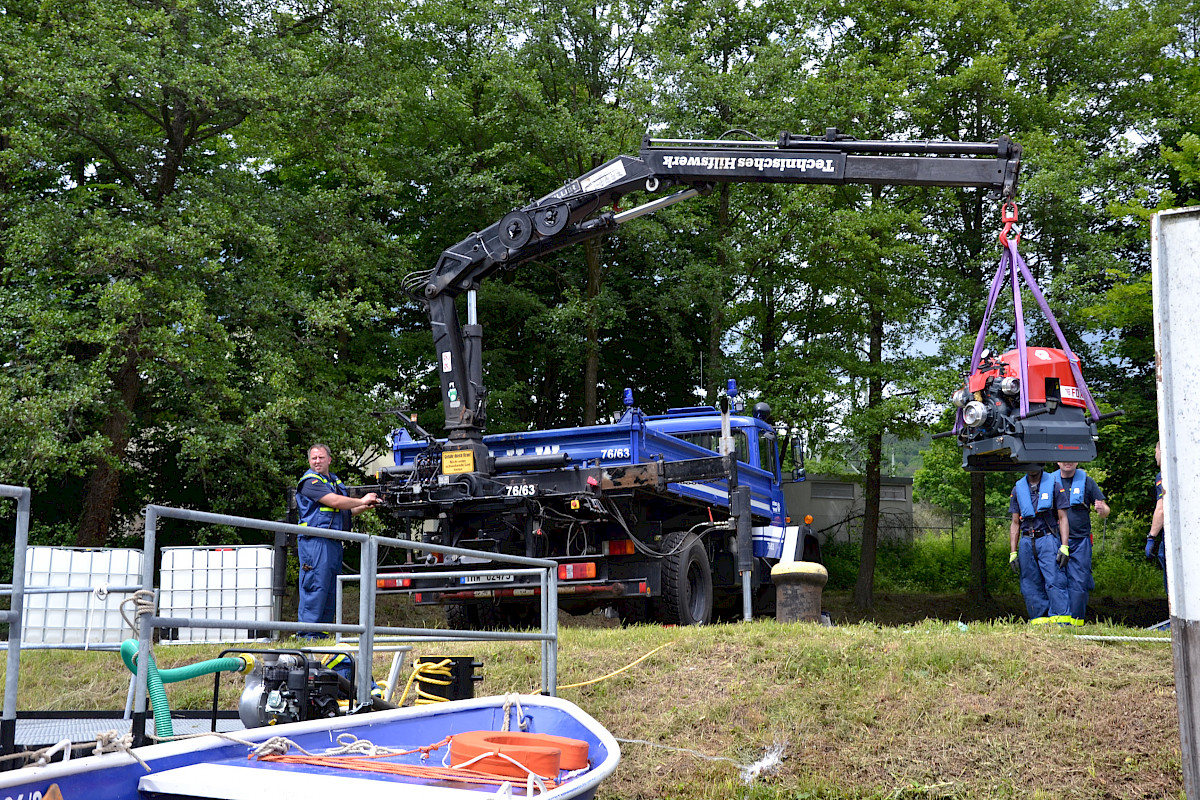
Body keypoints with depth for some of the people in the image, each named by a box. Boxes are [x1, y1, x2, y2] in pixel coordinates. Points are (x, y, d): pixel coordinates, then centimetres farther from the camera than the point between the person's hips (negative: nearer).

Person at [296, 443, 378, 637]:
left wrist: (364, 507, 11)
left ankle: (323, 632, 13)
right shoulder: (310, 481, -7)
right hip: (315, 542, -9)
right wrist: (362, 501, -7)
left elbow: (346, 511, 29)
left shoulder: (336, 481, 21)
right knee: (315, 587, -11)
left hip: (334, 543, 9)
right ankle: (308, 635, -9)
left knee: (330, 591, 9)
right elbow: (334, 501, -17)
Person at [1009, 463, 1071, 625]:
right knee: (1031, 587, 0)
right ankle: (1039, 620, 4)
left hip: (1048, 540, -3)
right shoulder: (1018, 489, 14)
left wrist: (1064, 547, -8)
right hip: (1026, 543, 3)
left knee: (1055, 581, -14)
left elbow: (1063, 519, 3)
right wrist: (1013, 553, 7)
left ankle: (1062, 622, -17)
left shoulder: (1054, 486, 6)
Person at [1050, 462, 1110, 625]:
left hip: (1080, 541, -1)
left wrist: (1102, 509, -16)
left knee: (1079, 583, -4)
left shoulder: (1086, 481, 7)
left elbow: (1105, 510, 9)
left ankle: (1076, 621, -1)